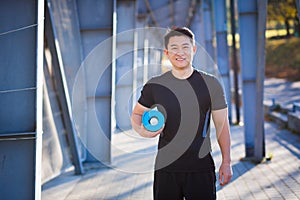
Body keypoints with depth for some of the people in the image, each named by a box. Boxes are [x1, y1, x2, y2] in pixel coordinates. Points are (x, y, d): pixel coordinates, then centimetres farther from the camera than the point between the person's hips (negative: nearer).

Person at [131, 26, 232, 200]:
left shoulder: (211, 84, 0)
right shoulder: (155, 86, 2)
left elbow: (222, 125, 4)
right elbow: (137, 114, 14)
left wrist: (226, 162, 1)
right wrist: (141, 130, -9)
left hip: (201, 167, -1)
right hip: (166, 167, 1)